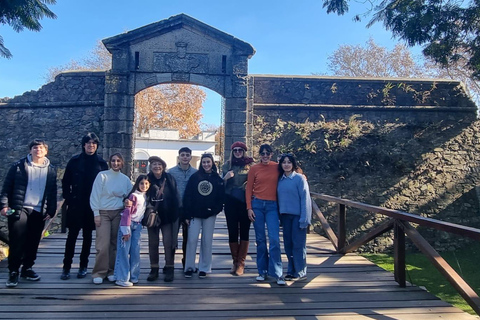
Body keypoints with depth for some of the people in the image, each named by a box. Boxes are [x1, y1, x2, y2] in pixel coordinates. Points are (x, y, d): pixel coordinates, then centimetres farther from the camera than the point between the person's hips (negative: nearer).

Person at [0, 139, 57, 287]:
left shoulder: (51, 170, 9)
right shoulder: (19, 166, 1)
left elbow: (53, 193, 9)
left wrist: (51, 211, 3)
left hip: (39, 212, 3)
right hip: (19, 210, -3)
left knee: (33, 243, 9)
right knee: (17, 242, -3)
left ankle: (27, 269, 24)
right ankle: (13, 272, 9)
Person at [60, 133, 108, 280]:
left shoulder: (102, 163, 2)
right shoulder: (75, 161, 1)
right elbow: (65, 182, 4)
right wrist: (68, 199, -2)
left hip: (93, 206, 1)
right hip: (76, 204, 0)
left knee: (87, 236, 9)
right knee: (72, 235, 2)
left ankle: (83, 266, 20)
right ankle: (66, 267, 12)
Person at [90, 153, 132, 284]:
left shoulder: (126, 179, 8)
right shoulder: (102, 175, -2)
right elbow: (95, 195, -3)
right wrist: (96, 213, -8)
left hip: (118, 213, 3)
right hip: (103, 213, -3)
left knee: (114, 243, 5)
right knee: (103, 244, -8)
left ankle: (111, 271, 16)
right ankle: (99, 272, 4)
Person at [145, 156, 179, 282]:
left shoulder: (169, 179, -3)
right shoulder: (147, 180, -2)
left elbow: (175, 197, -2)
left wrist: (175, 213, -5)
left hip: (167, 216, -1)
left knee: (168, 242, -2)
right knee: (153, 243, 9)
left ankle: (169, 269, 11)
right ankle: (154, 269, 21)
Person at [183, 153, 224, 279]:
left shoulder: (217, 179, 4)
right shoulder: (194, 177, 2)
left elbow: (221, 197, 4)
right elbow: (187, 196, 0)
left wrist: (216, 209, -11)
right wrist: (187, 215, -5)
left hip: (210, 215, 0)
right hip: (195, 214, 0)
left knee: (207, 241, 5)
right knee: (192, 240, -3)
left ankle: (204, 268, 16)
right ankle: (189, 267, 11)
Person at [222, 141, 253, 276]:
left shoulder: (250, 165, 4)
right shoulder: (227, 165, 9)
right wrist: (225, 178, -9)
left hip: (245, 203, -2)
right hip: (231, 203, 2)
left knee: (244, 232, 2)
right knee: (232, 232, 5)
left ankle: (241, 263, 10)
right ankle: (235, 261, 18)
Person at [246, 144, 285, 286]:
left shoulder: (277, 167, 4)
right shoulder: (254, 169, 4)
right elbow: (248, 189, 5)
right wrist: (249, 208, -1)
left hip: (272, 206, -1)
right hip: (257, 204, 1)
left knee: (274, 239, -9)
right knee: (260, 239, 7)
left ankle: (278, 273, 0)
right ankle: (262, 271, 19)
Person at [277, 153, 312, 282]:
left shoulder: (299, 178, -6)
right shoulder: (280, 180, 9)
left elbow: (305, 198, -9)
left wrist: (304, 218, -15)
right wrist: (279, 216, 7)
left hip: (297, 216, -5)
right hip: (285, 216, 6)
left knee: (298, 244, 0)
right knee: (288, 244, 11)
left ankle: (300, 272, 12)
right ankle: (291, 270, 24)